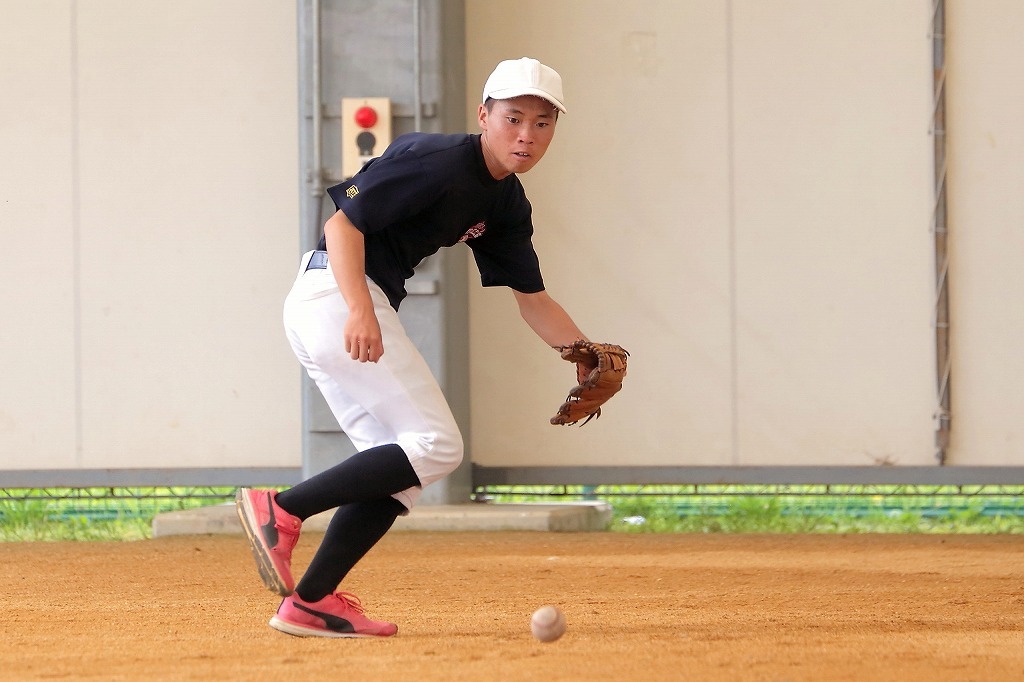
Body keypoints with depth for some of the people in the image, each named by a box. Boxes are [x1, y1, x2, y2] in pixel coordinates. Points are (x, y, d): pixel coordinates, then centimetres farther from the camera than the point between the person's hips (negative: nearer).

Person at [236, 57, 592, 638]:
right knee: (436, 447, -12)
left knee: (401, 469, 8)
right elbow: (342, 222, -20)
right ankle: (282, 510, -13)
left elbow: (533, 298, 16)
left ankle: (310, 602, 2)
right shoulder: (438, 160, -15)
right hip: (337, 291, -10)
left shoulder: (506, 203, 14)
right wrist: (360, 309, -33)